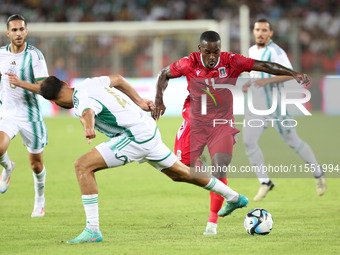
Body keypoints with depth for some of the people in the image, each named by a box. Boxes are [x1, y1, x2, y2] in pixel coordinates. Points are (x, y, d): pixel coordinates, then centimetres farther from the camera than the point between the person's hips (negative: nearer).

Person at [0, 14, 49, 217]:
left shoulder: (35, 54, -12)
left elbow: (44, 87, -18)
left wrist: (21, 83, -31)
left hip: (31, 115, -2)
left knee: (36, 165, 7)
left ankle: (40, 200, 35)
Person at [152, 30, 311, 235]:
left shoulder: (231, 62, -14)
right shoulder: (190, 63, -12)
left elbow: (263, 66, -15)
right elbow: (164, 74, 4)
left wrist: (294, 74, -23)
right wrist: (159, 100, -8)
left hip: (222, 124, -1)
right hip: (195, 124, 1)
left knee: (220, 170, -17)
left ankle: (213, 221, -4)